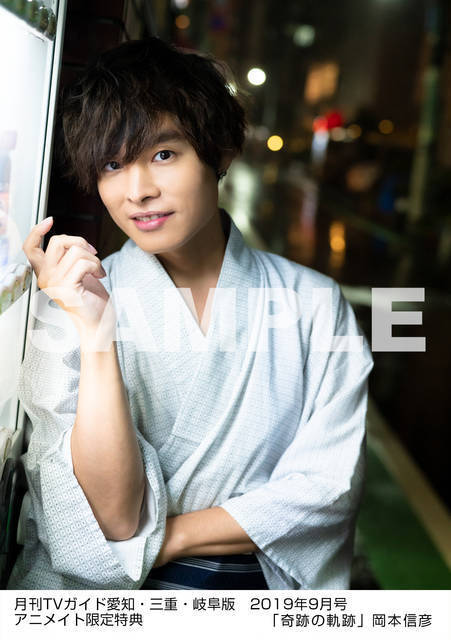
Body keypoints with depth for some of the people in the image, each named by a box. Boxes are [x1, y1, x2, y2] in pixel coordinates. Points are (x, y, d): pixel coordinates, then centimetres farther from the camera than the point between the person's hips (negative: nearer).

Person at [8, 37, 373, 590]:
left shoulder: (312, 303, -1)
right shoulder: (71, 302, -3)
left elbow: (328, 486, -3)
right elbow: (115, 518, -11)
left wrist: (169, 536, -8)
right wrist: (93, 332, -19)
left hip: (262, 586, 1)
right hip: (104, 595, -1)